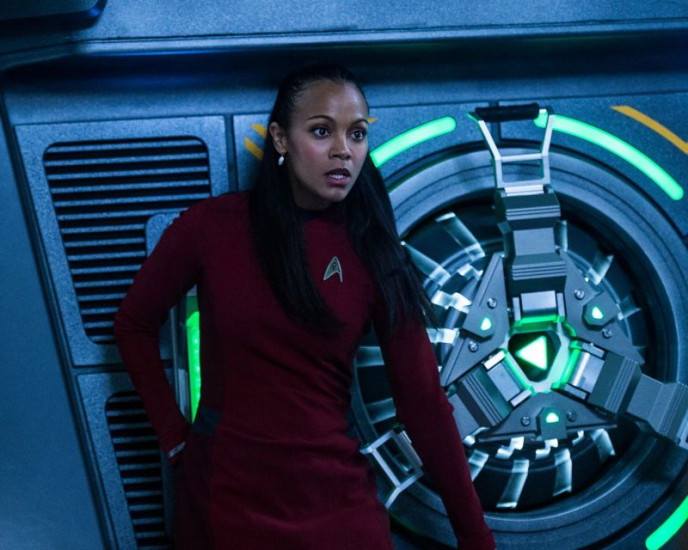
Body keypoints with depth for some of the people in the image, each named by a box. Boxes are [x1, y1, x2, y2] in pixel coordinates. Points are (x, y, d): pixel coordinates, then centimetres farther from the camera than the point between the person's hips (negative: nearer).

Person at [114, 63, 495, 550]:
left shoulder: (373, 250, -6)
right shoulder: (212, 226, -10)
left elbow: (423, 399, -5)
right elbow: (135, 325, 4)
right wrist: (174, 435, -3)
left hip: (335, 496, 1)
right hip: (226, 494, -1)